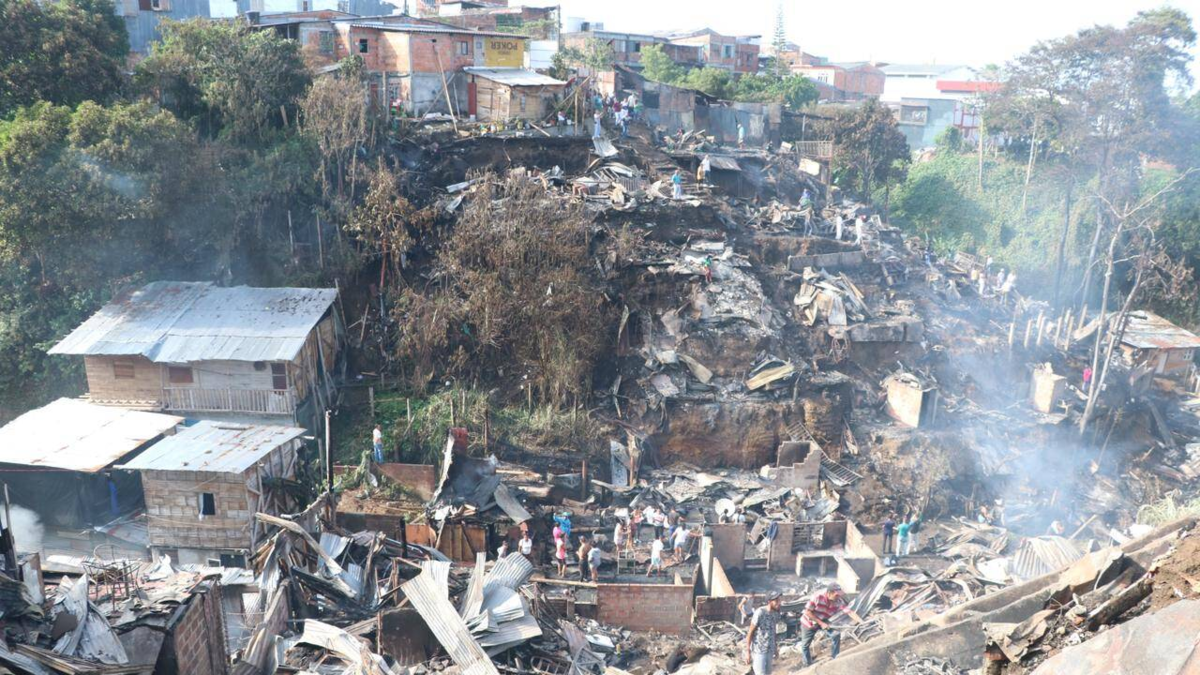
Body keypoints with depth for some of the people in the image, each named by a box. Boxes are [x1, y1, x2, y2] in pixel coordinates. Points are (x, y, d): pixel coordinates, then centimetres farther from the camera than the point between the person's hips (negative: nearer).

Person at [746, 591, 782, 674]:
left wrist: (776, 649, 18)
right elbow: (750, 632, -15)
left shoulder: (776, 614, 1)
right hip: (759, 651, -7)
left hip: (770, 650, 7)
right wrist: (748, 651, -14)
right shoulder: (759, 613, -21)